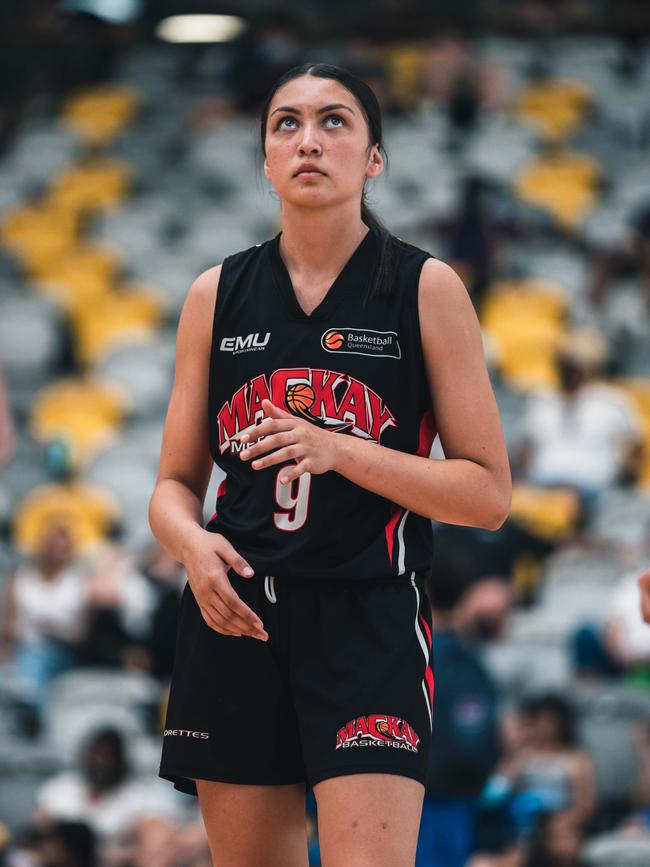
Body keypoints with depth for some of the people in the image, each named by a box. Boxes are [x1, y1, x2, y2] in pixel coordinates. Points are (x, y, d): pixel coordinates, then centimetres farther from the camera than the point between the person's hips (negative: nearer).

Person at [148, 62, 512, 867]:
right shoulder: (215, 295, 9)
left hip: (370, 620, -3)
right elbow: (174, 486, 14)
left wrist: (337, 451, -15)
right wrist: (192, 542, -10)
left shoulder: (425, 288, 0)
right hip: (236, 618, 3)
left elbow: (489, 494, -2)